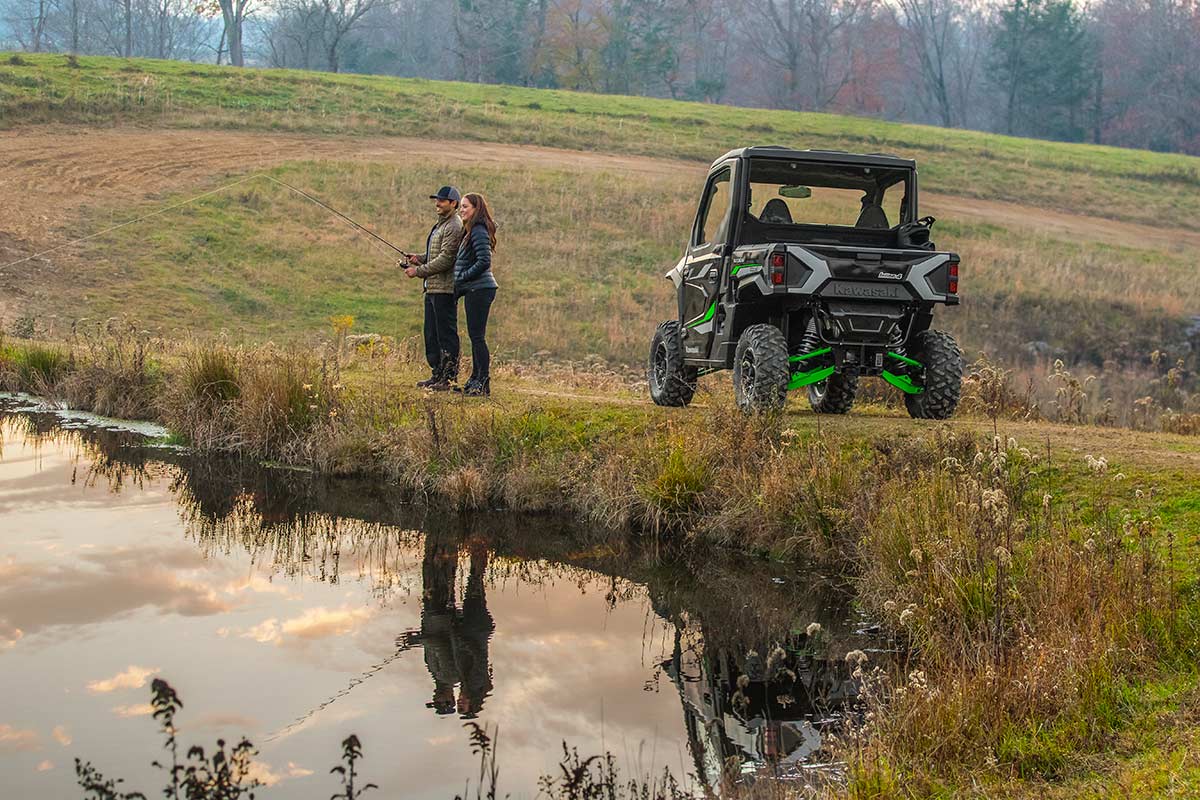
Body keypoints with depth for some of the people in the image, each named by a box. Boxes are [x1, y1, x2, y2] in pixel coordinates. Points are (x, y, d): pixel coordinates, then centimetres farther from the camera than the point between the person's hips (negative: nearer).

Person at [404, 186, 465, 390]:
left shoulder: (454, 227, -12)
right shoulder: (440, 225, 20)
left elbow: (446, 259, -18)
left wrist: (419, 271, -15)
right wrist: (421, 259, 9)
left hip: (444, 289, -10)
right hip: (432, 288, 10)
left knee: (446, 334, -6)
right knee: (431, 334, 14)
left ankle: (449, 378, -2)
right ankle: (438, 375, 21)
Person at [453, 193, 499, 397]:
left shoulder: (479, 232, -14)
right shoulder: (471, 231, 18)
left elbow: (484, 262, -21)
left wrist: (461, 279, -14)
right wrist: (460, 285, 14)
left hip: (479, 289, -11)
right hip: (473, 289, 11)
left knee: (477, 336, -9)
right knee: (475, 336, 14)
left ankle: (483, 383, -8)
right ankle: (476, 379, 21)